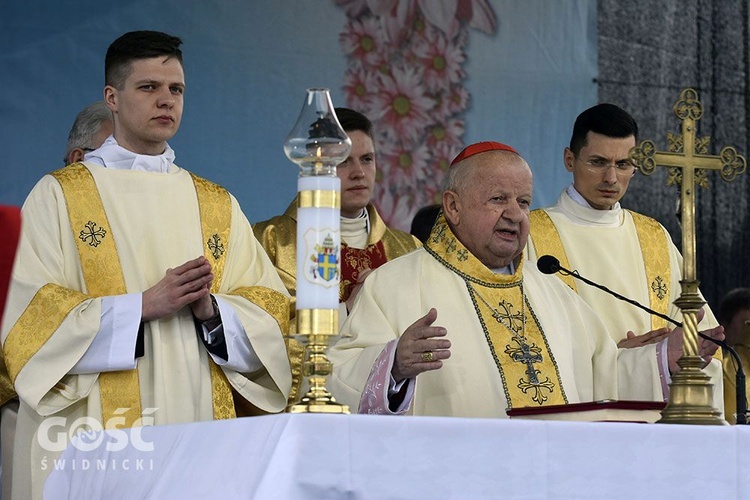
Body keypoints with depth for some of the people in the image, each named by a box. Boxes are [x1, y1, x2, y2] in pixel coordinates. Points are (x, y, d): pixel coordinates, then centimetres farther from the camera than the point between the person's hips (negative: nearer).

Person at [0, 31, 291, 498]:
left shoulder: (217, 206, 13)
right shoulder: (58, 196, 2)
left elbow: (270, 308, 7)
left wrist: (210, 309, -13)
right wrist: (144, 305, -17)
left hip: (199, 422, 3)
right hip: (94, 433, -3)